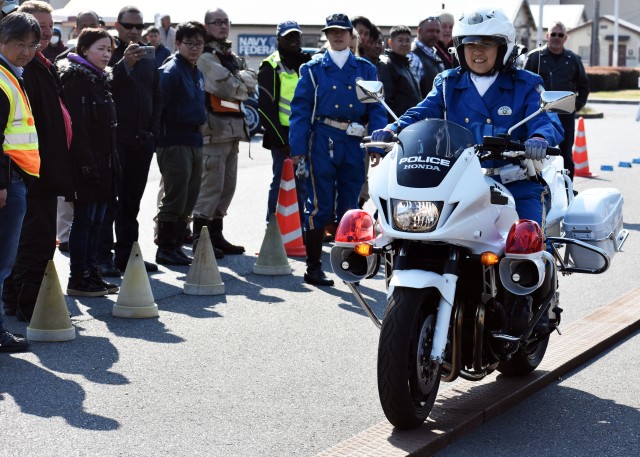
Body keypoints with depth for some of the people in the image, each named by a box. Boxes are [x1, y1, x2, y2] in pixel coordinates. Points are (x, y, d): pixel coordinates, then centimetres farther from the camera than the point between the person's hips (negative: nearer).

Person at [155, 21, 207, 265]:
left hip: (194, 141, 9)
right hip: (175, 142, -8)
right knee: (175, 199, -5)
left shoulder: (197, 73, 16)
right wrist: (157, 139, -16)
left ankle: (176, 245, 21)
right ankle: (165, 249, 4)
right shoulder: (170, 71, -12)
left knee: (188, 199, 12)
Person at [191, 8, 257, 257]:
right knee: (211, 184, -10)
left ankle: (216, 236, 20)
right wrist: (241, 82, 1)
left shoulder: (234, 58, 23)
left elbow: (251, 82, 11)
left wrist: (236, 79, -5)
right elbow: (226, 87, -17)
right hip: (213, 130, -9)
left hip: (233, 129, 9)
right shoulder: (205, 57, -7)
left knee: (227, 185, 11)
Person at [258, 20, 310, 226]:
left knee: (301, 184, 8)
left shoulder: (309, 63, 16)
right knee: (281, 184, -6)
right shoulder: (272, 67, -2)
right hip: (284, 135, -6)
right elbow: (266, 107, -7)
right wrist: (280, 139, -13)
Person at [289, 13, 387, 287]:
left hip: (354, 143, 3)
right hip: (323, 141, -3)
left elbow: (376, 108, 8)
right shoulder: (313, 69, 7)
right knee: (321, 205, -6)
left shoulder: (365, 70, 12)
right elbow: (300, 109, 2)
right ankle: (313, 267, -1)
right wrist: (297, 147, -7)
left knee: (350, 205, 9)